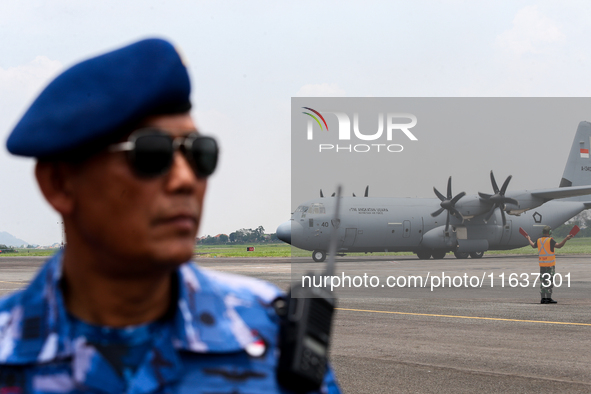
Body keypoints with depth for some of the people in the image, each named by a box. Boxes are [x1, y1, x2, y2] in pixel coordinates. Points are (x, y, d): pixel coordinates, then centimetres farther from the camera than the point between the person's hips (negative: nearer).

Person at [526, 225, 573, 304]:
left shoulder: (539, 240, 7)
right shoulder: (550, 240, -11)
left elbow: (533, 245, 26)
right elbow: (559, 246, -24)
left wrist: (529, 239, 45)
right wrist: (566, 239, -26)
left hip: (542, 264, 6)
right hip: (550, 264, -6)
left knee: (542, 281, 8)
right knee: (550, 281, -3)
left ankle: (543, 298, 7)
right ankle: (548, 298, -5)